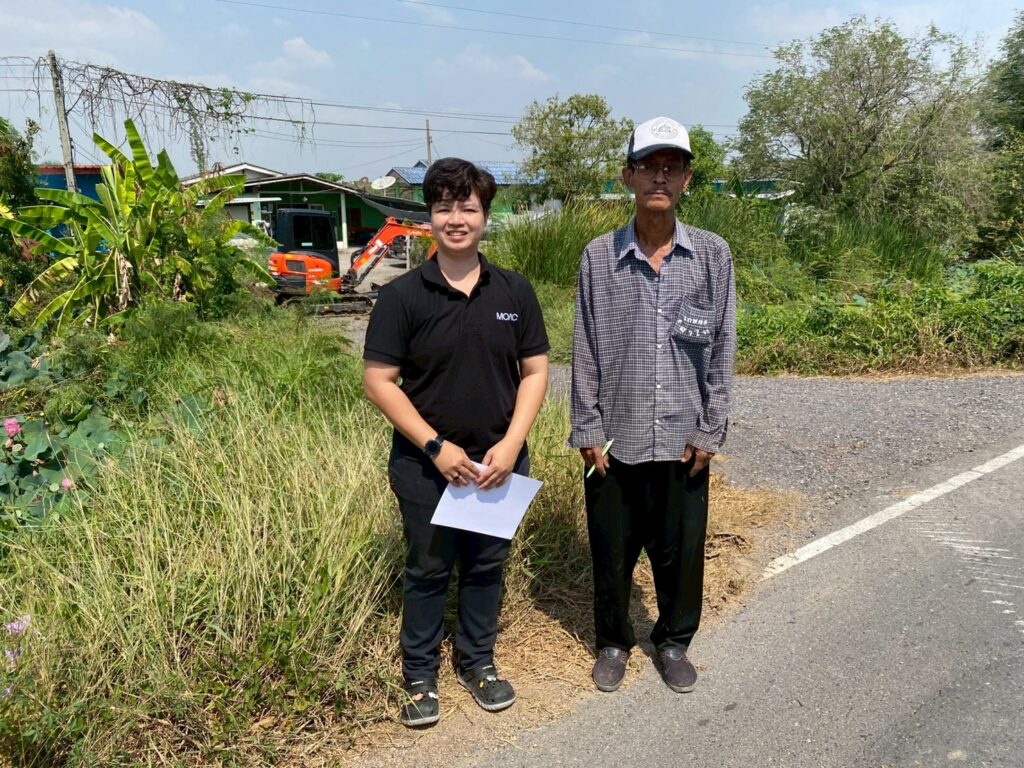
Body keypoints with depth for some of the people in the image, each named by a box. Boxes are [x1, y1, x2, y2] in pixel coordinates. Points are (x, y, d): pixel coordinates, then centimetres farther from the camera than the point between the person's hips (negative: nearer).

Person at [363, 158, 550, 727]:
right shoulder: (403, 295, -8)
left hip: (498, 462, 3)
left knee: (487, 565, 16)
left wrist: (510, 444, -11)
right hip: (426, 465, -2)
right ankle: (421, 676, 32)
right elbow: (379, 381, -9)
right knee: (428, 569, 12)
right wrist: (436, 446, -16)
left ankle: (479, 662, 38)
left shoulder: (515, 291, 0)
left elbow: (535, 371, 1)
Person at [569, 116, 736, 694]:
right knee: (612, 550, 12)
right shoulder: (599, 257, -2)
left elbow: (723, 348, 1)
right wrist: (588, 430, -3)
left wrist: (710, 430, -2)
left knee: (682, 550, 13)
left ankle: (674, 642, 37)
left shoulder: (713, 255, 0)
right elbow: (585, 352, 0)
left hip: (684, 440, 1)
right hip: (616, 439, 0)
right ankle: (614, 642, 36)